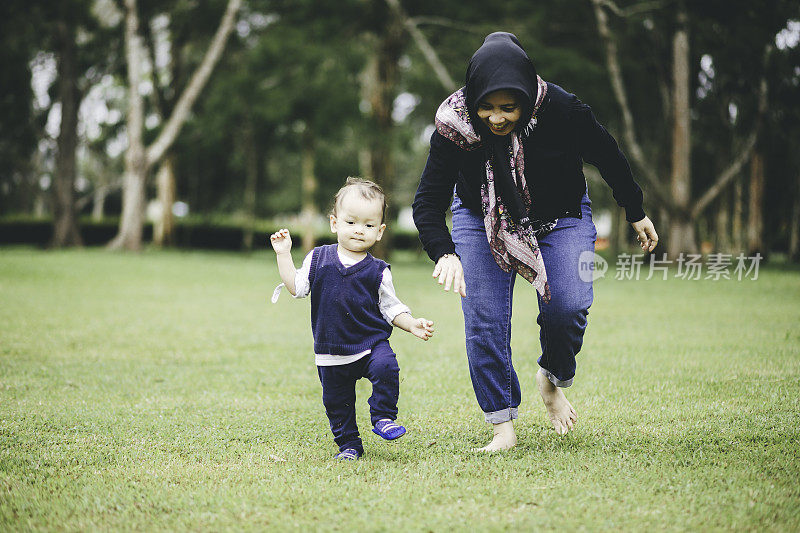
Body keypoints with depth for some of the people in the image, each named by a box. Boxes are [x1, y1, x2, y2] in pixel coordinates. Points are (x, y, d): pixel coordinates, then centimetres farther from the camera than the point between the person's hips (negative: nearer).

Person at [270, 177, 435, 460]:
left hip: (371, 343, -1)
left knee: (386, 366, -28)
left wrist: (412, 324, -10)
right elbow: (296, 287, 4)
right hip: (331, 352, 2)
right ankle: (349, 444, 26)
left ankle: (383, 417, -8)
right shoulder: (318, 259, 1)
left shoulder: (377, 271, -2)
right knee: (336, 402, 6)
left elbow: (391, 308, 4)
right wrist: (284, 254, -1)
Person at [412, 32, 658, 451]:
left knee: (568, 307, -19)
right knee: (483, 321, -11)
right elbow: (427, 203, -23)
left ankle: (552, 380, 12)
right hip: (482, 219, 1)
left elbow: (607, 157, -10)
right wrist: (444, 254, -42)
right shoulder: (453, 125, -27)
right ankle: (503, 427, 0)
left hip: (560, 217, 0)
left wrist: (636, 213, 3)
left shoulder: (561, 110, -29)